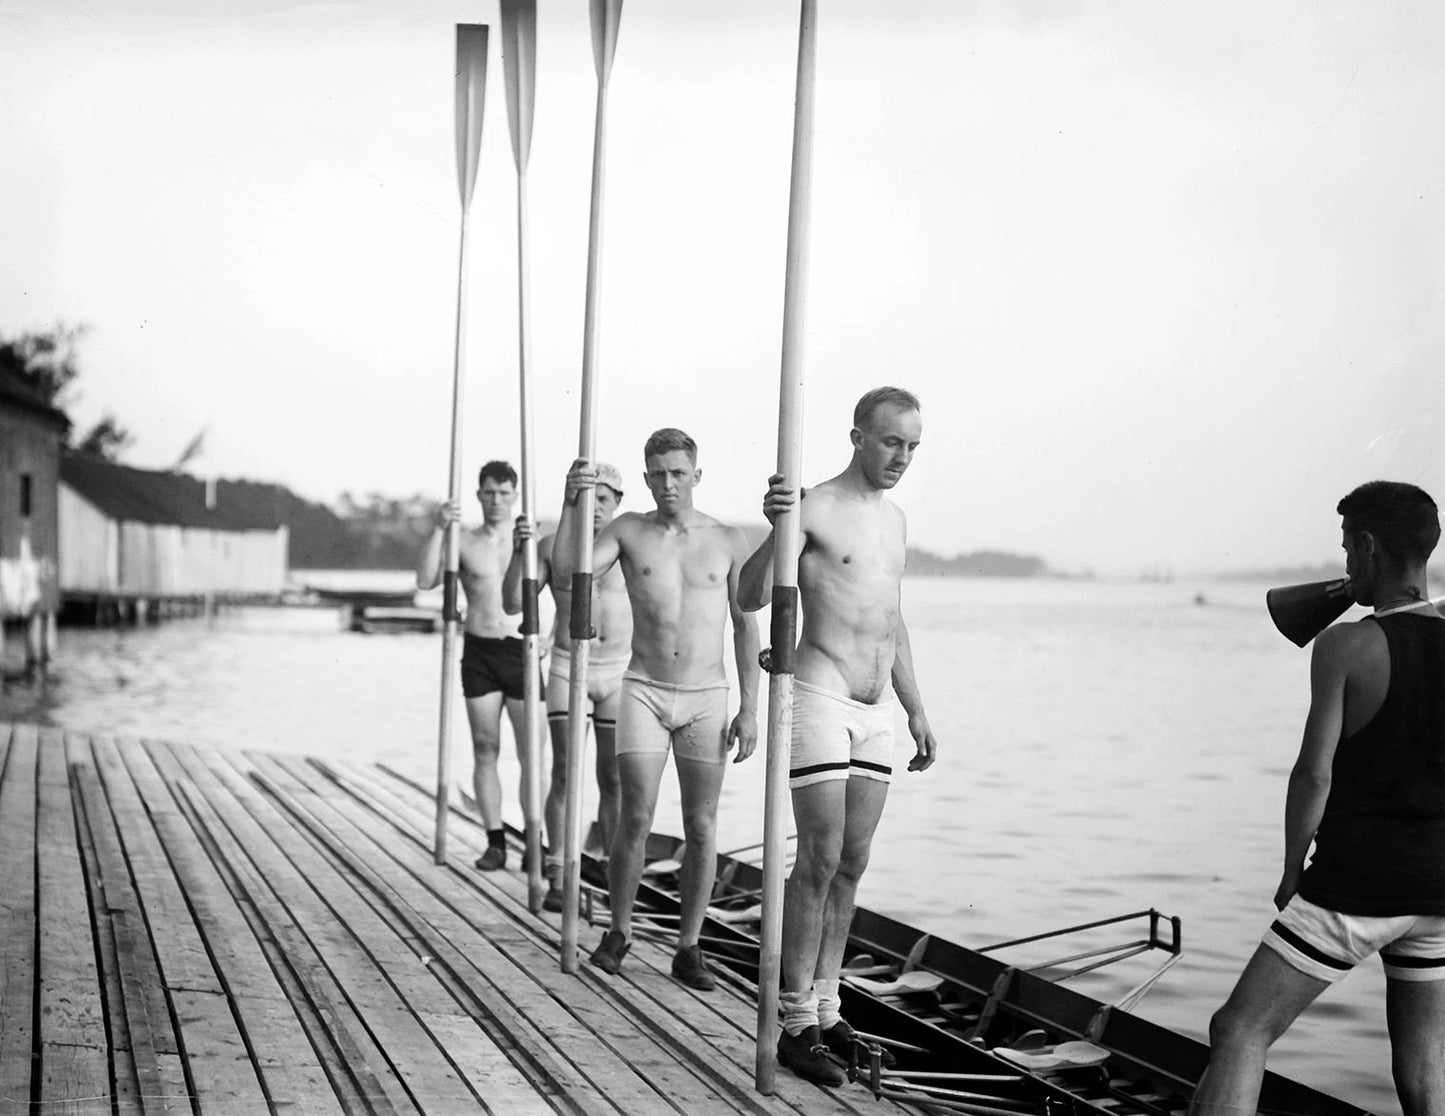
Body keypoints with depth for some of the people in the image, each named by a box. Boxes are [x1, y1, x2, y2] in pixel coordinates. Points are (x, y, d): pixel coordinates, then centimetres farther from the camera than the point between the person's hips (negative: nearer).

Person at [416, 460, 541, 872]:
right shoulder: (463, 542, 3)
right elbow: (425, 581, -10)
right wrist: (439, 529, -18)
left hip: (521, 652, -1)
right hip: (478, 653, 1)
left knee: (531, 753, -2)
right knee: (485, 751, 2)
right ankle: (495, 843, 8)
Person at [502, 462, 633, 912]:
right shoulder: (551, 546, -2)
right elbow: (512, 605, -10)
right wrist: (518, 550, -23)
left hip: (617, 675, 1)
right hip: (567, 671, -1)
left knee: (613, 779, 2)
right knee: (565, 774, -9)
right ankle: (558, 882, -3)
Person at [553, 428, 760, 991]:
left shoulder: (729, 541, 2)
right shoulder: (629, 530, 2)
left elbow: (745, 628, 5)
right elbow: (565, 571, -11)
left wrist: (749, 709, 0)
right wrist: (571, 503, -23)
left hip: (706, 698, 1)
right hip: (643, 691, -1)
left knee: (701, 827, 2)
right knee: (635, 819, -8)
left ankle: (688, 948, 13)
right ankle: (618, 933, 12)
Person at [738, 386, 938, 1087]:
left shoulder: (894, 519, 15)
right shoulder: (813, 508, -9)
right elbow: (751, 599, -19)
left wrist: (915, 709, 22)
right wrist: (773, 530, -37)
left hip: (875, 713, 8)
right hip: (819, 698, -8)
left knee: (852, 865, 9)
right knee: (819, 862, -10)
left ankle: (826, 1008, 17)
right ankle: (797, 1027, -4)